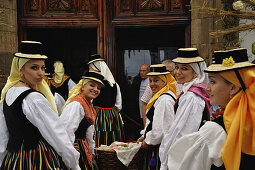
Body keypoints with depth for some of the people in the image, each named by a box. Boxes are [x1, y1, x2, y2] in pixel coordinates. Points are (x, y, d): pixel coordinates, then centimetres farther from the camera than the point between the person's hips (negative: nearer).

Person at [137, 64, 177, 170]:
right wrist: (144, 136, 14)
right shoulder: (160, 97, 14)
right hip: (155, 146, 10)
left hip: (159, 148, -10)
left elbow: (161, 129, -22)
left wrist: (148, 141, -10)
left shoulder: (164, 100, -20)